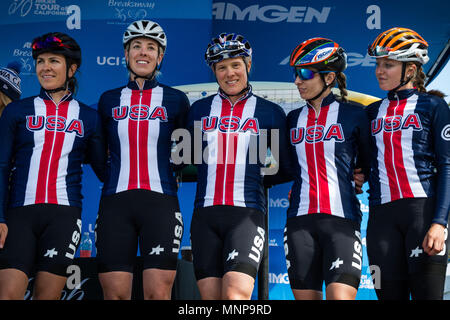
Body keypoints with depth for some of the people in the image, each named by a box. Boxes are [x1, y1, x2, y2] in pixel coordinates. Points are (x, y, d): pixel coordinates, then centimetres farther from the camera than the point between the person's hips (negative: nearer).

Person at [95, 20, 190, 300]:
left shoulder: (176, 100, 8)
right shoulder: (109, 100, 12)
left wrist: (180, 174, 6)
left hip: (161, 203, -1)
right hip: (115, 203, 2)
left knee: (158, 293, -9)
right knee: (115, 294, -3)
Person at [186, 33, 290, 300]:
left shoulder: (270, 112, 7)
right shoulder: (200, 109, 13)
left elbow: (287, 165, 10)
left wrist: (261, 177, -2)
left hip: (248, 214, -3)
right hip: (205, 214, 3)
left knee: (235, 294, -20)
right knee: (210, 296, 1)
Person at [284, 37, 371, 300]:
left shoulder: (353, 115, 3)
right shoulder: (294, 119, 15)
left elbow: (367, 165, 12)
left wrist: (358, 179, -2)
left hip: (342, 219, -4)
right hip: (300, 220, 4)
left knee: (341, 295, -17)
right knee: (306, 296, 4)